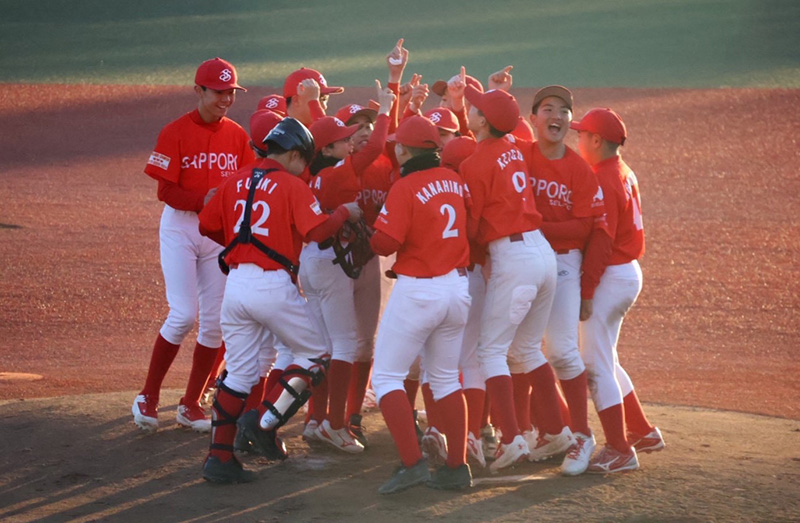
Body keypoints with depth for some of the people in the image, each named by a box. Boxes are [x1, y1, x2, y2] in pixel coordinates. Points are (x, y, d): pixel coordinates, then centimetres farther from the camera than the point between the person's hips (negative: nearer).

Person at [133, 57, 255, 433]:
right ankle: (148, 398, 2)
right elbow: (166, 191, -12)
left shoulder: (237, 135, 5)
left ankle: (191, 405, 14)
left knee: (215, 320, 2)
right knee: (183, 315, -13)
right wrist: (203, 200, -28)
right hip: (181, 228, -4)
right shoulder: (175, 133, -8)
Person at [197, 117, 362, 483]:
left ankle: (219, 457, 6)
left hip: (236, 284, 6)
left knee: (239, 374, 12)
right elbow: (317, 230, -15)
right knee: (315, 356, 11)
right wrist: (345, 213, 3)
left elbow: (207, 226, 16)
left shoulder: (236, 182, 12)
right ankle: (264, 422, -3)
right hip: (273, 285, -6)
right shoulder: (291, 185, -4)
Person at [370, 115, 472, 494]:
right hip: (458, 288, 7)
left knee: (386, 376, 3)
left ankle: (412, 463, -10)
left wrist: (371, 234, 2)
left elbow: (385, 243, -18)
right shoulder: (455, 181, 5)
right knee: (445, 378, 18)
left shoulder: (405, 187, -14)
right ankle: (457, 467, 16)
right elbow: (470, 228, 8)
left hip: (418, 290, -7)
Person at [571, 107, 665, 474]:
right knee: (604, 360, 21)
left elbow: (601, 240, -22)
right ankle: (642, 432, 27)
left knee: (595, 365, -8)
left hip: (611, 276, -10)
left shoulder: (603, 179, -17)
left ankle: (619, 451, -8)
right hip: (629, 273, 10)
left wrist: (585, 291, -21)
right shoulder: (623, 174, 13)